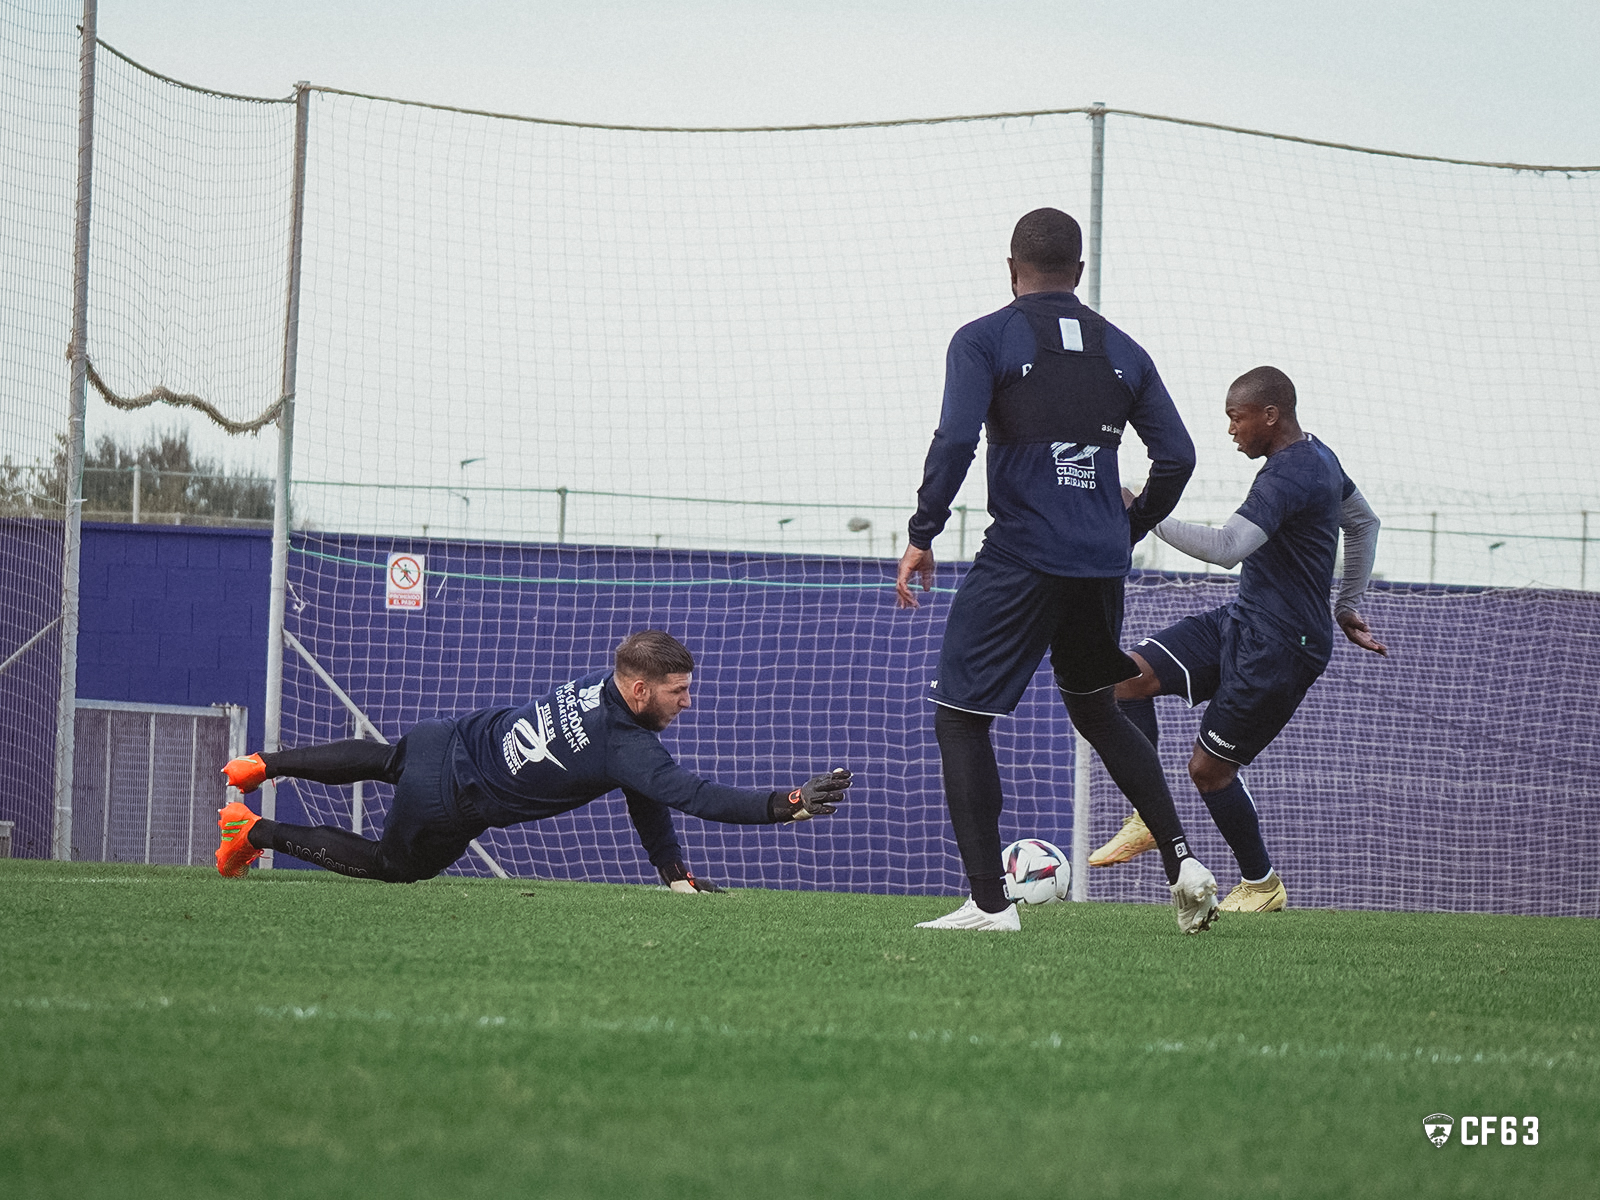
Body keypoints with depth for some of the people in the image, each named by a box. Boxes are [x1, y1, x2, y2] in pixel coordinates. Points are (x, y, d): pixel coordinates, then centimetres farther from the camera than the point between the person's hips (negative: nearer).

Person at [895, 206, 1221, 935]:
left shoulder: (983, 340, -1)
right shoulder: (1121, 351, 13)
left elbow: (955, 440, -14)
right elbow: (1177, 456, 9)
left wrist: (921, 536, -7)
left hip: (1020, 560, -5)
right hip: (1101, 564, 5)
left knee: (960, 719, 4)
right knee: (1096, 711, 26)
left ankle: (988, 903, -6)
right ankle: (1181, 862, 13)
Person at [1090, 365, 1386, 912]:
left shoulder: (1288, 475, -23)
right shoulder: (1317, 456, 10)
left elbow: (1226, 548, -34)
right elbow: (1364, 523, 26)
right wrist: (1348, 605, 29)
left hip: (1280, 648, -10)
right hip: (1242, 621, 10)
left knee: (1209, 765, 0)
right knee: (1124, 677, -6)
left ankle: (1262, 884, 19)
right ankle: (1151, 816, -1)